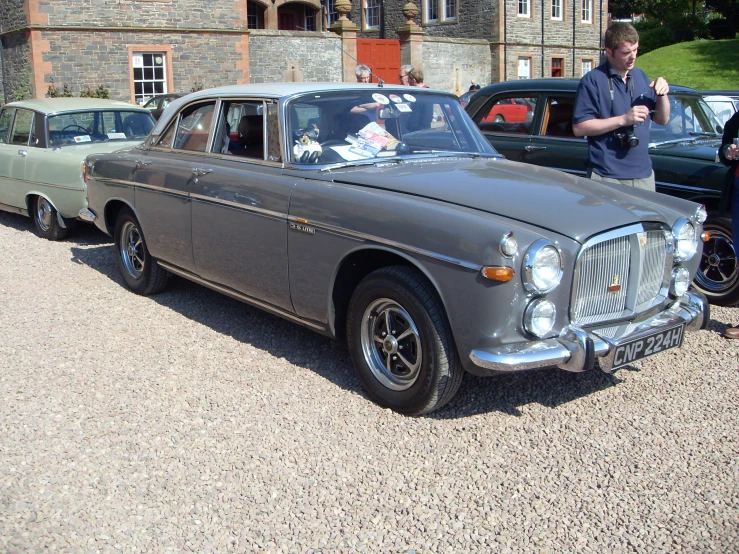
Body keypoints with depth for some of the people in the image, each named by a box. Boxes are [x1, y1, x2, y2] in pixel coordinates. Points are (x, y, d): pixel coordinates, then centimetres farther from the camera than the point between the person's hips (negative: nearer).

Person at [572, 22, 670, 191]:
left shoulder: (641, 76, 12)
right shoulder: (592, 81, -7)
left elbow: (662, 119, 17)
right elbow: (579, 128, -14)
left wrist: (662, 94, -3)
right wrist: (623, 119, -19)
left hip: (644, 174, 6)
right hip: (606, 177, -6)